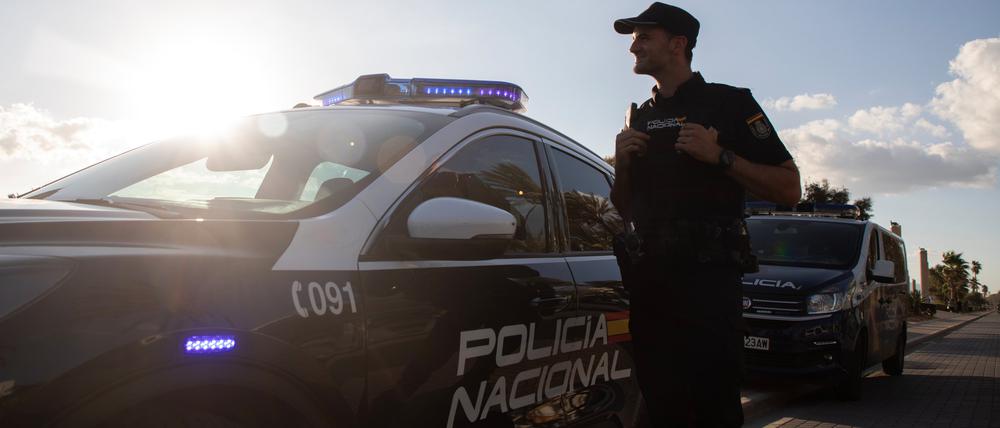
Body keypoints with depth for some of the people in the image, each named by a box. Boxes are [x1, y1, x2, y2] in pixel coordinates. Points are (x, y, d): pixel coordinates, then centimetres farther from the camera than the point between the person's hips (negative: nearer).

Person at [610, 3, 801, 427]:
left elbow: (789, 189, -3)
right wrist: (623, 163, 3)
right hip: (649, 278, 5)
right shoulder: (640, 118, 20)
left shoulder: (729, 103, 3)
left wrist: (719, 156, -14)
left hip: (709, 276, -5)